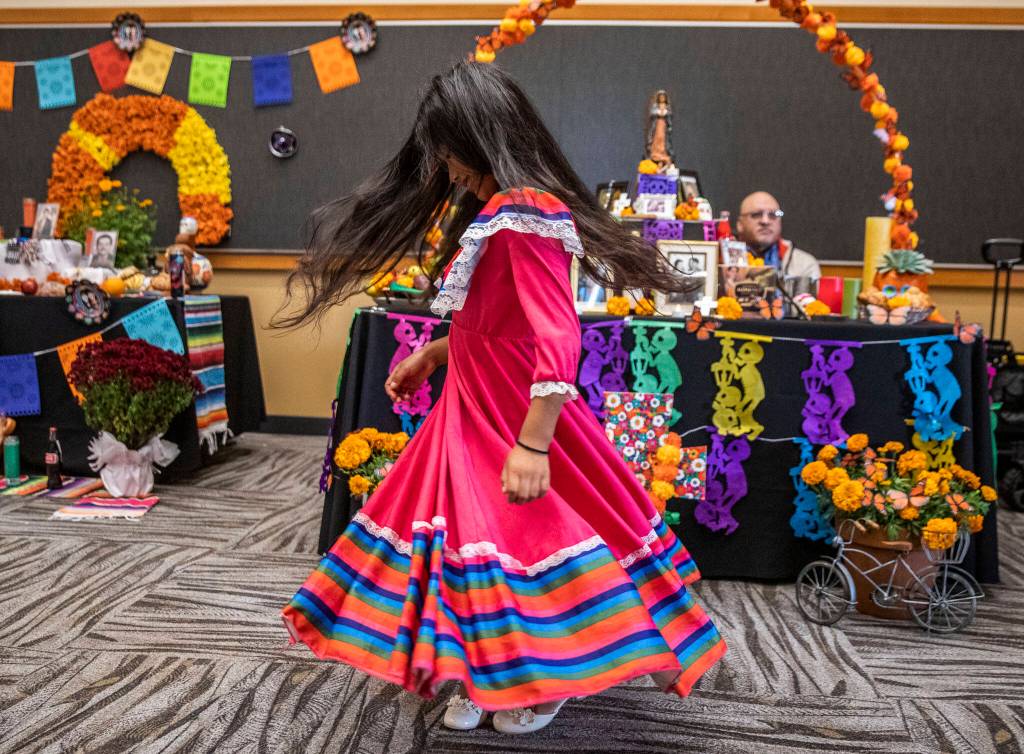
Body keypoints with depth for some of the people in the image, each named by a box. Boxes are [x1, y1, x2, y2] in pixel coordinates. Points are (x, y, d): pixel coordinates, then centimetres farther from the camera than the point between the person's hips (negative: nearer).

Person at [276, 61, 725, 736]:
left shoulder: (524, 213, -19)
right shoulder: (497, 211, 12)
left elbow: (557, 337, -25)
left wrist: (532, 443, -26)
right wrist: (430, 356, 20)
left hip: (516, 417, -9)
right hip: (475, 411, 10)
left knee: (528, 535, 3)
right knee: (471, 527, 14)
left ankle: (546, 681, 27)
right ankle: (485, 672, 32)